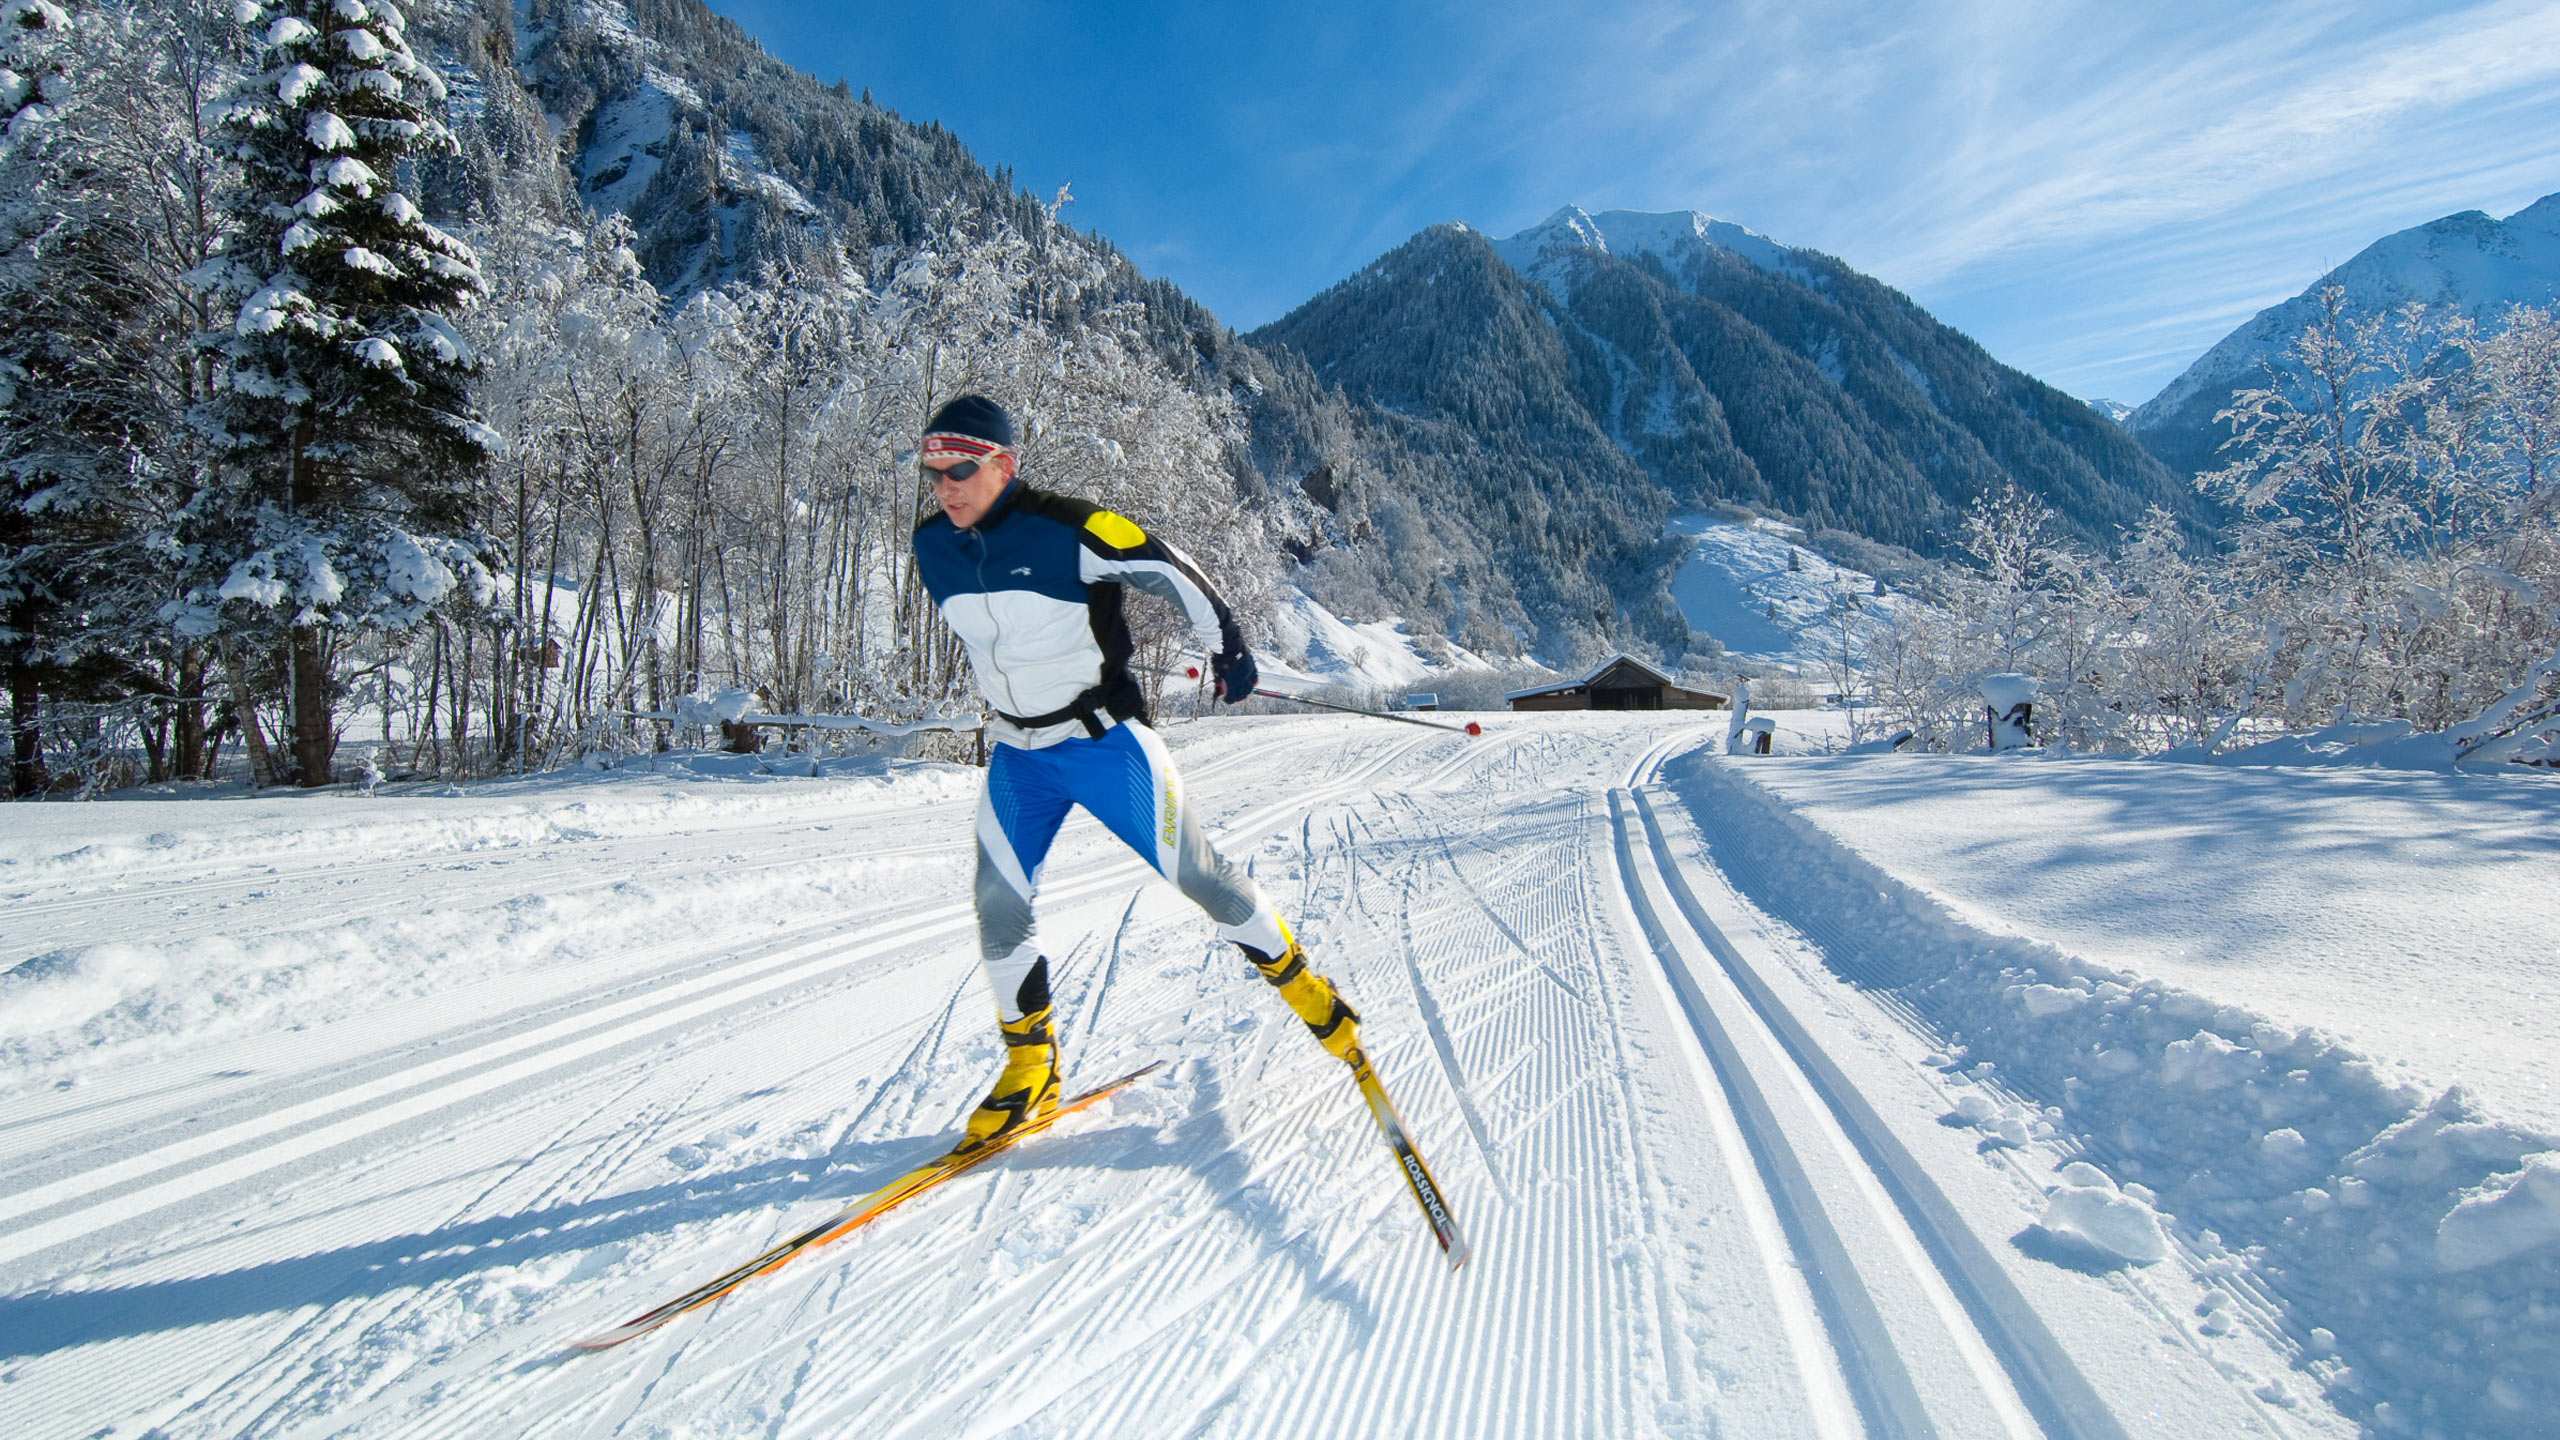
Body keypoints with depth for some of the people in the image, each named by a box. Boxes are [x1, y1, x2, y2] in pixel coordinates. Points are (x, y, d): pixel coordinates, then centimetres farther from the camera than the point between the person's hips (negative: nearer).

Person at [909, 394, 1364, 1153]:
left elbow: (1170, 572, -11)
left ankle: (1296, 980, 24)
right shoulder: (933, 548, -1)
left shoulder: (1066, 529, -21)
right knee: (998, 910, 2)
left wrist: (1227, 648, -3)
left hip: (1104, 740, -5)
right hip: (1016, 757, 6)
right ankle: (1031, 1065, 21)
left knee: (1195, 874, 1)